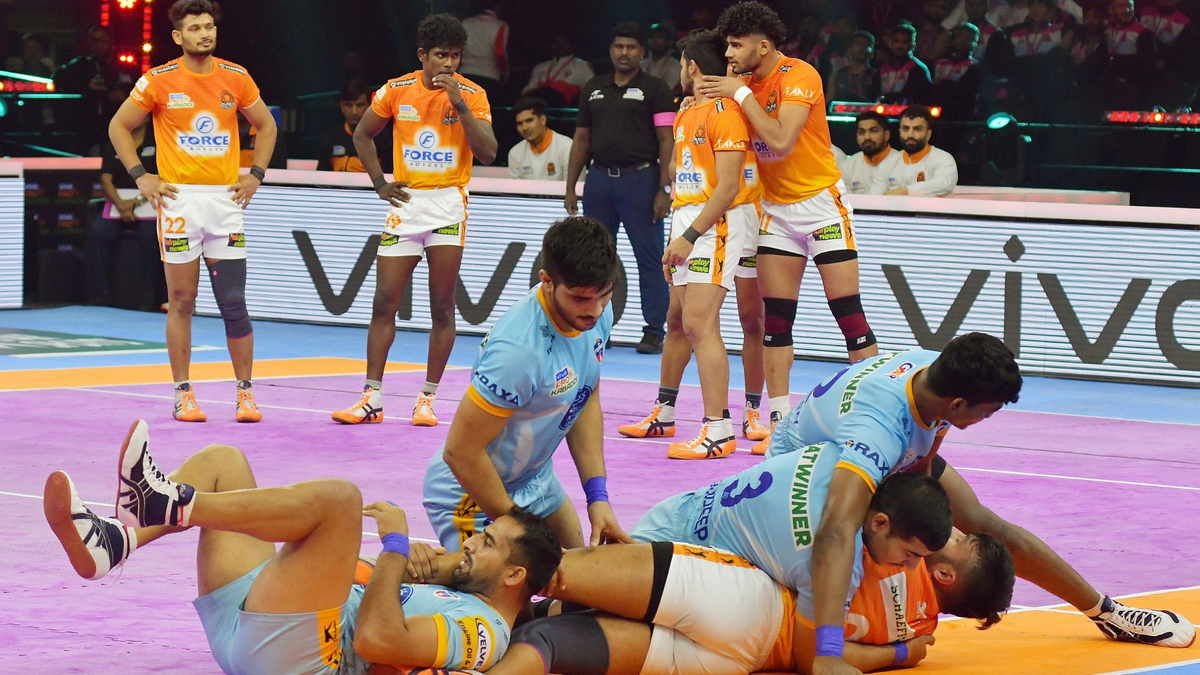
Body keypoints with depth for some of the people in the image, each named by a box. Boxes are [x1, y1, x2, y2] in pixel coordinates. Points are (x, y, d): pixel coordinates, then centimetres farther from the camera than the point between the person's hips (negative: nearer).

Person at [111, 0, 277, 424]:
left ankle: (245, 392, 6)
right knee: (181, 301, 1)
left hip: (226, 199, 2)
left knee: (233, 302, -2)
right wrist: (140, 176, -1)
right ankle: (183, 394, 8)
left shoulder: (236, 78, 5)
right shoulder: (159, 81, -2)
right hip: (178, 199, -2)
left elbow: (265, 125, 19)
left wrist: (256, 175, 9)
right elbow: (119, 126, 8)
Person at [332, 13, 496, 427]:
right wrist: (380, 182, 6)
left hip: (448, 205, -2)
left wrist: (459, 104, -22)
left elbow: (487, 153, -15)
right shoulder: (397, 91, 1)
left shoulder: (472, 95, -4)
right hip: (405, 203, 2)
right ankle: (372, 398, 3)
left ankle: (428, 399, 6)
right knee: (384, 303, -1)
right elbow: (362, 134, 15)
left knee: (442, 308, -2)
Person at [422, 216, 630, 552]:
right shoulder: (518, 350, -36)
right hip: (471, 495, -9)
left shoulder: (598, 314, -10)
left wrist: (598, 497, -2)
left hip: (536, 480, 9)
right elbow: (461, 452, -30)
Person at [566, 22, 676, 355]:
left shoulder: (654, 89, 0)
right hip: (599, 179, 5)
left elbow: (667, 141, -5)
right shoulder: (593, 89, 14)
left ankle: (653, 332, 0)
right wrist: (570, 187, 12)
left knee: (650, 259, -4)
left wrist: (664, 189, -14)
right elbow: (582, 140, 17)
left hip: (640, 180, -5)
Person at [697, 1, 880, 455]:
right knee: (775, 319, 1)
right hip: (776, 209, 6)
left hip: (821, 201, -6)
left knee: (849, 315, -8)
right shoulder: (746, 83, 5)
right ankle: (780, 420, 4)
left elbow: (781, 141, -27)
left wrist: (740, 94, -21)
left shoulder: (799, 77, -16)